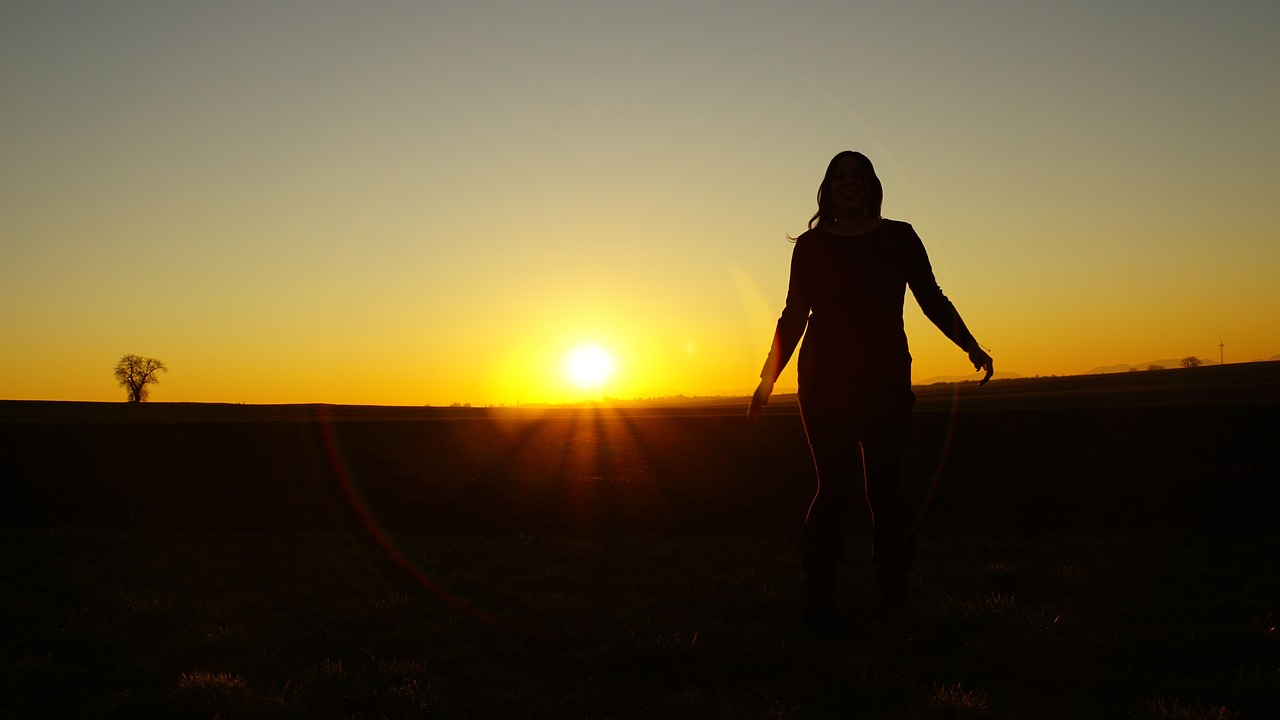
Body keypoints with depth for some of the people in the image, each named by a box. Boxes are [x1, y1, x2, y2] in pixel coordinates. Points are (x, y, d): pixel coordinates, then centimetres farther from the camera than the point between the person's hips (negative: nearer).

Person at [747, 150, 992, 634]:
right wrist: (768, 379, 10)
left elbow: (932, 299, 11)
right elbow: (794, 316, 12)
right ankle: (818, 599, 0)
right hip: (824, 382, 0)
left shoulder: (898, 238, 10)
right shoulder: (811, 245, 9)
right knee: (835, 486, -6)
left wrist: (971, 347, 1)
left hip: (885, 381, 1)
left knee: (884, 487, -4)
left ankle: (894, 593, 11)